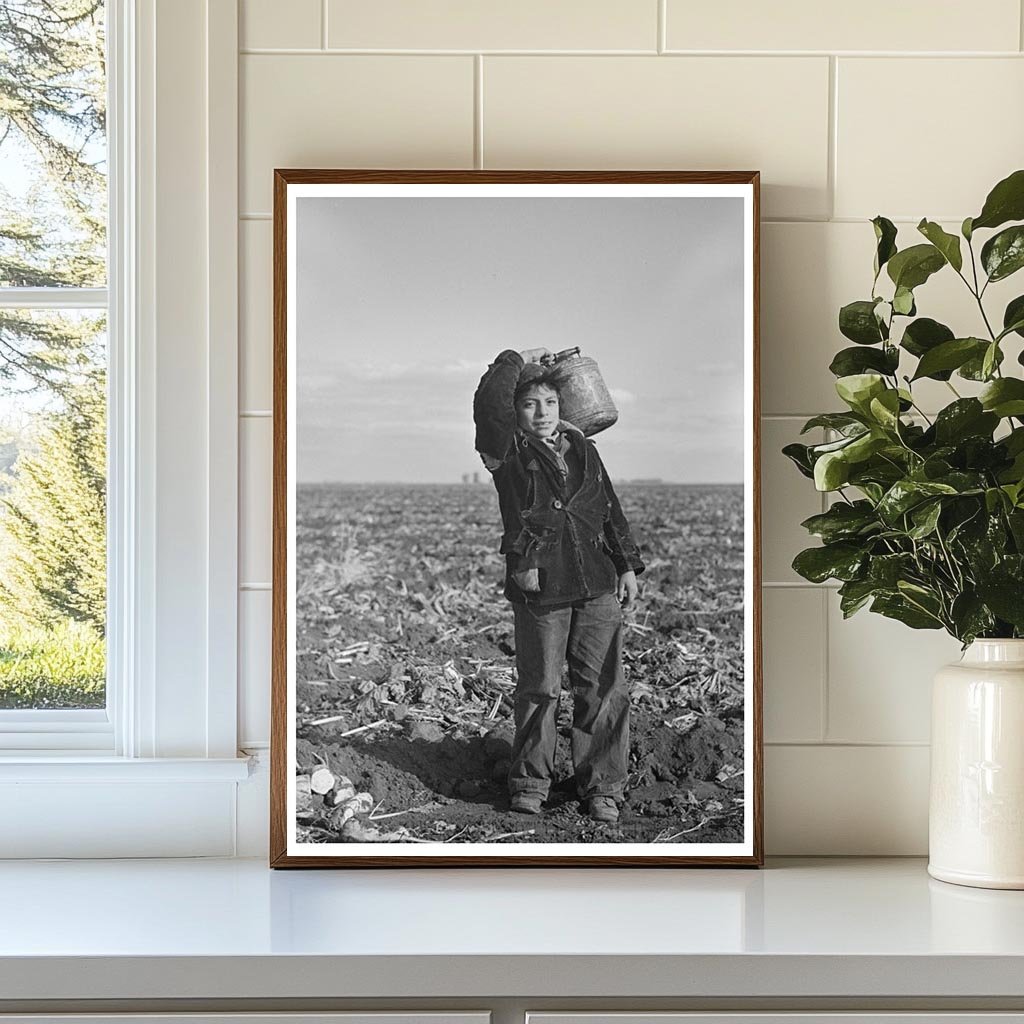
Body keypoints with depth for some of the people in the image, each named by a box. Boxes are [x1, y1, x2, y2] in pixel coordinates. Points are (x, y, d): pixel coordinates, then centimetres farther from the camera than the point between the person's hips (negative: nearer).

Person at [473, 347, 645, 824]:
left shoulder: (583, 450, 14)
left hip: (597, 587, 3)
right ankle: (529, 783, 17)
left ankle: (602, 788, 11)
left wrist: (628, 566, 16)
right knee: (538, 688, 3)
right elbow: (488, 404, -17)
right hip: (539, 589, -3)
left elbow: (610, 512, 20)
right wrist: (517, 361, -3)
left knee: (603, 687, 2)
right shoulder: (509, 452, 1)